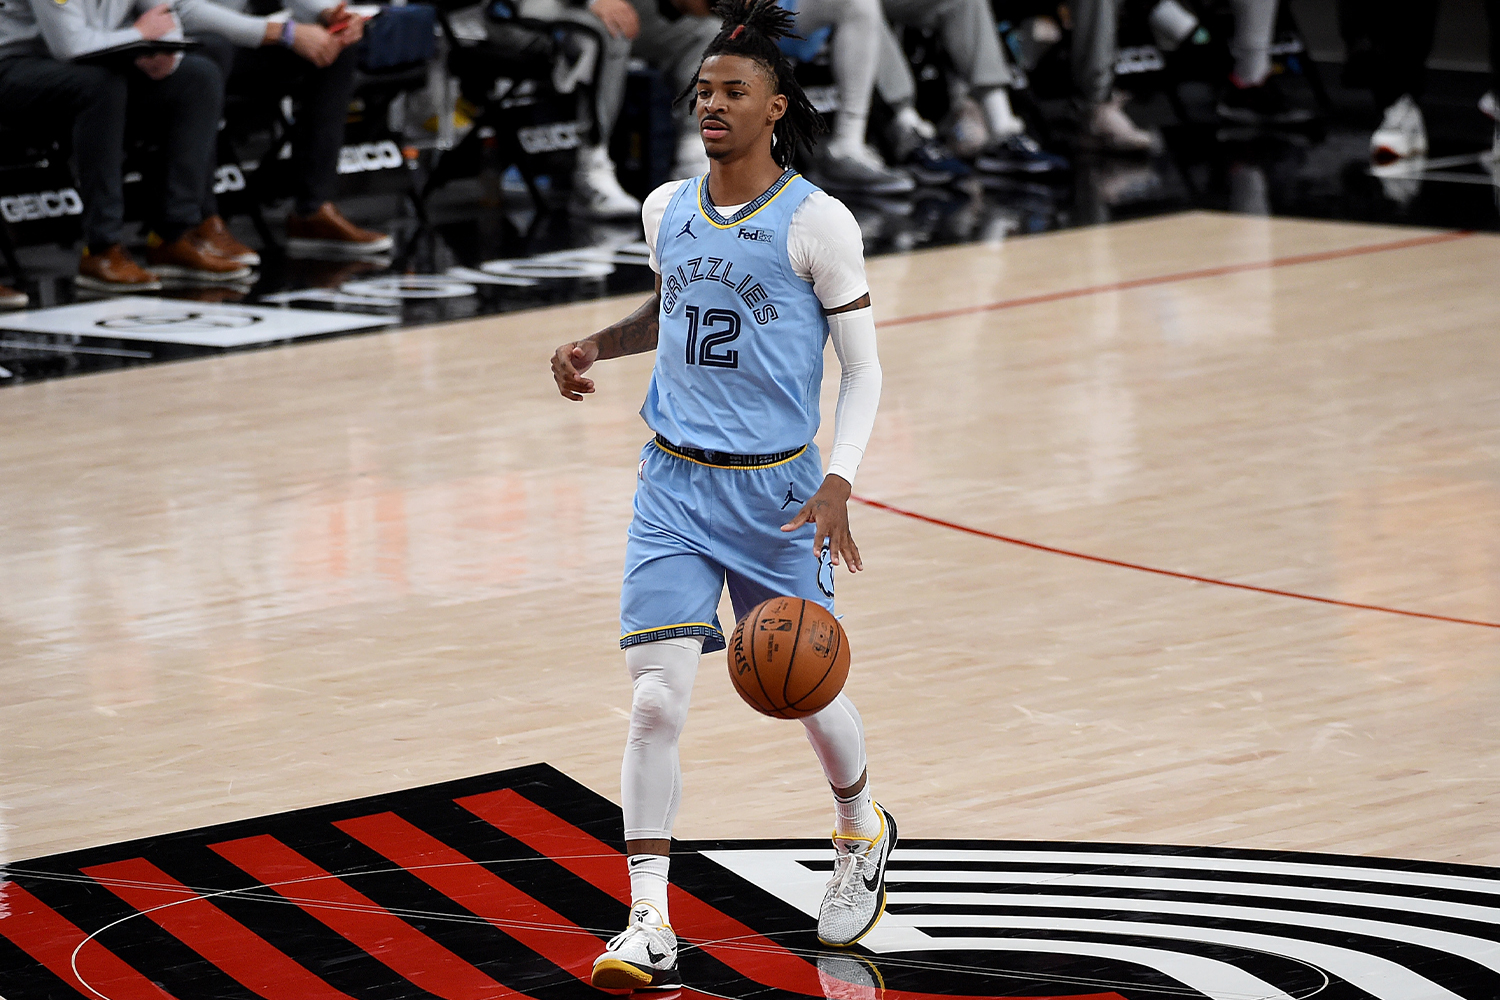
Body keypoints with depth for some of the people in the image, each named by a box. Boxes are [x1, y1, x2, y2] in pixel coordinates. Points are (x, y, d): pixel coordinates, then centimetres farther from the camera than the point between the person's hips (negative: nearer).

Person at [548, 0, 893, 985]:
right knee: (656, 701, -10)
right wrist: (597, 345, 9)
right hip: (675, 486, 3)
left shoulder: (816, 222, -10)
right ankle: (650, 924, -8)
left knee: (808, 688, 12)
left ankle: (864, 830, 44)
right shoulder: (667, 209, 5)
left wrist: (837, 485, -18)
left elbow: (864, 368, -7)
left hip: (777, 490, -3)